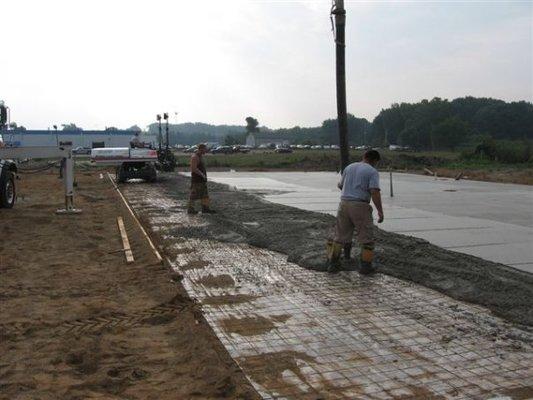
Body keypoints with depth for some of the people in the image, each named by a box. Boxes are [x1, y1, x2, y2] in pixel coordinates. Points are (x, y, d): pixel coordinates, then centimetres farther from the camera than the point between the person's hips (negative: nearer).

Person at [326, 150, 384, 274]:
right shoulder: (373, 172, -4)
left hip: (344, 203, 5)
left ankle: (332, 263, 14)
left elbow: (341, 185, 27)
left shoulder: (349, 167, 14)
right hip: (360, 206, -5)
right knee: (366, 237, 7)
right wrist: (380, 211, -12)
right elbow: (375, 192, -16)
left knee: (340, 236, 13)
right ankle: (365, 265, 8)